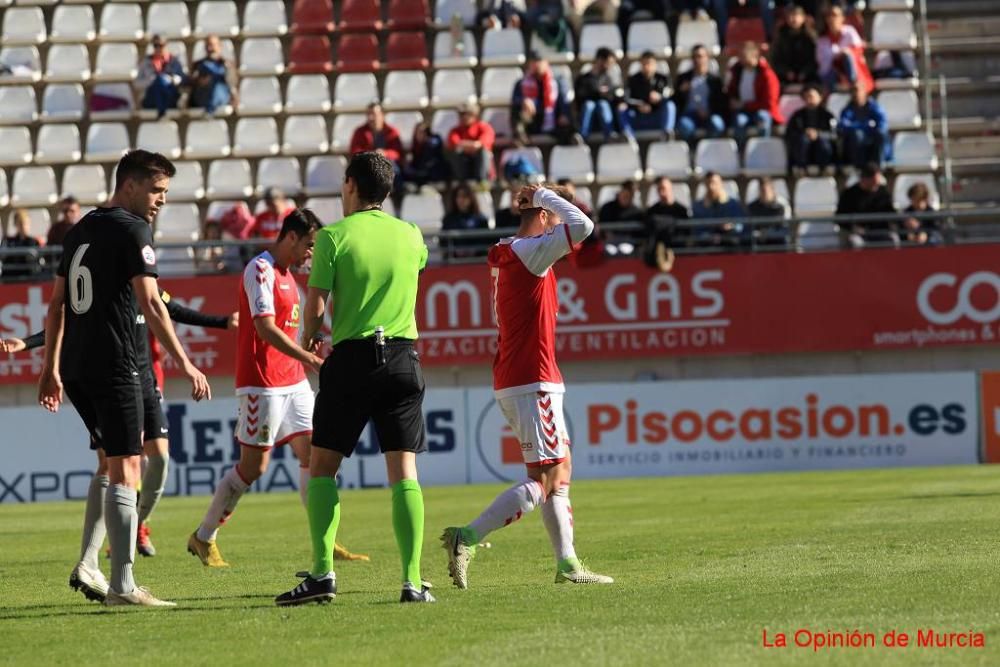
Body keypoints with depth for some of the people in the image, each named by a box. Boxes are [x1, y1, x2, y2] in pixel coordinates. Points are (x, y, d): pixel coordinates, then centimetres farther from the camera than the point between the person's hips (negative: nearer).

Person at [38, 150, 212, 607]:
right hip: (113, 364, -8)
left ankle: (88, 564, 12)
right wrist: (184, 363, -13)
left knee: (111, 461, 20)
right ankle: (122, 585, -8)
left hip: (75, 365, 8)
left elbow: (57, 304, 19)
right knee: (125, 469, -5)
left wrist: (51, 368, 22)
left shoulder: (80, 230, 17)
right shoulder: (132, 230, -8)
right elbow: (150, 304, -15)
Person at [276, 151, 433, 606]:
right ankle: (412, 580, -8)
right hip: (402, 357, 3)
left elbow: (314, 308, -4)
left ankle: (322, 572, -2)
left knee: (322, 467, 8)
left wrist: (307, 343, 17)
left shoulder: (334, 237, -3)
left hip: (350, 358, -2)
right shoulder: (411, 236, 8)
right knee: (403, 471, 0)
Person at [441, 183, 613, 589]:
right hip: (532, 381, -10)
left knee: (560, 469, 15)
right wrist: (543, 194, -11)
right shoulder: (528, 251, -14)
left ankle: (567, 564, 16)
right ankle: (467, 538, -18)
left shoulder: (506, 254, 14)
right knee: (545, 480, -11)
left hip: (511, 381, 10)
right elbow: (582, 226, -21)